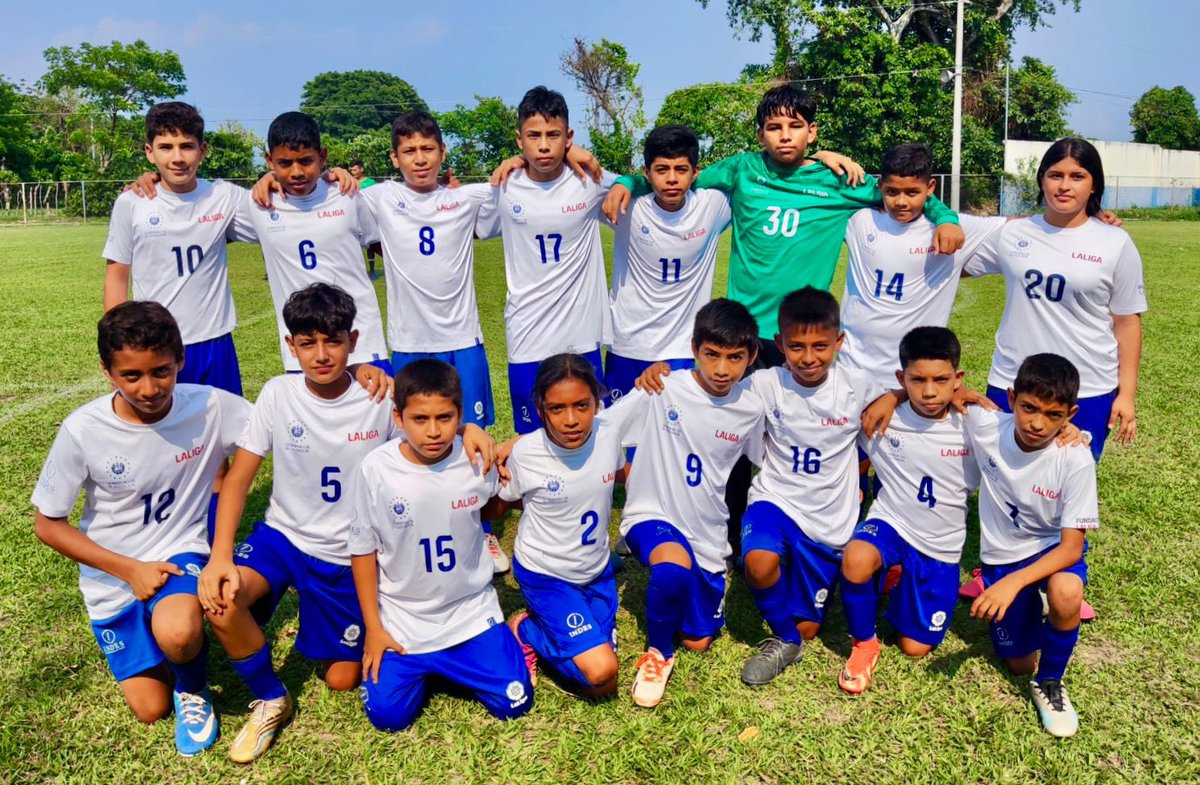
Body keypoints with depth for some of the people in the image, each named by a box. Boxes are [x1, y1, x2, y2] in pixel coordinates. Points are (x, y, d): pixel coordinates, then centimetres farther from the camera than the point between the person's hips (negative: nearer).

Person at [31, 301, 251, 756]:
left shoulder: (209, 407, -19)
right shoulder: (83, 430, -19)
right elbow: (48, 524, -8)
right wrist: (129, 569, -15)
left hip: (181, 552, -1)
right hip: (114, 577, 2)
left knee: (177, 634, -35)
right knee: (151, 708, 6)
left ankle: (193, 687, 1)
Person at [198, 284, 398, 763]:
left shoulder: (382, 401, -15)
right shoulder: (278, 395, -10)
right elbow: (237, 479, -10)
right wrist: (220, 557, -22)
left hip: (348, 556, -1)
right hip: (285, 536, 1)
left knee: (342, 679, 3)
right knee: (220, 599, -29)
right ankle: (270, 700, -1)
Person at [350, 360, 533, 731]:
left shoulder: (478, 460, -15)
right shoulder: (376, 468, -18)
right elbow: (363, 549, -6)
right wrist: (372, 628, -4)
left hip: (471, 611, 1)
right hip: (402, 619, 0)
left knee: (513, 702, -4)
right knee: (387, 714, -7)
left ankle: (448, 665, 24)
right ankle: (419, 667, 24)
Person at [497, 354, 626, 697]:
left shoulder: (609, 436, -15)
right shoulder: (525, 453, -24)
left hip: (597, 569, 4)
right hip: (545, 574, -4)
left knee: (603, 685, 7)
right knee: (600, 673, -18)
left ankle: (549, 624, 28)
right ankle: (525, 630, 7)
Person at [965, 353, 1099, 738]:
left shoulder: (1076, 461, -25)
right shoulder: (986, 427, -21)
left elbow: (1071, 546, -24)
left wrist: (1014, 582, -37)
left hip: (1055, 549, -2)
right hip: (1002, 555, 2)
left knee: (1066, 592, -37)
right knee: (1019, 663, 4)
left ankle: (1049, 683, -8)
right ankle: (1028, 609, 38)